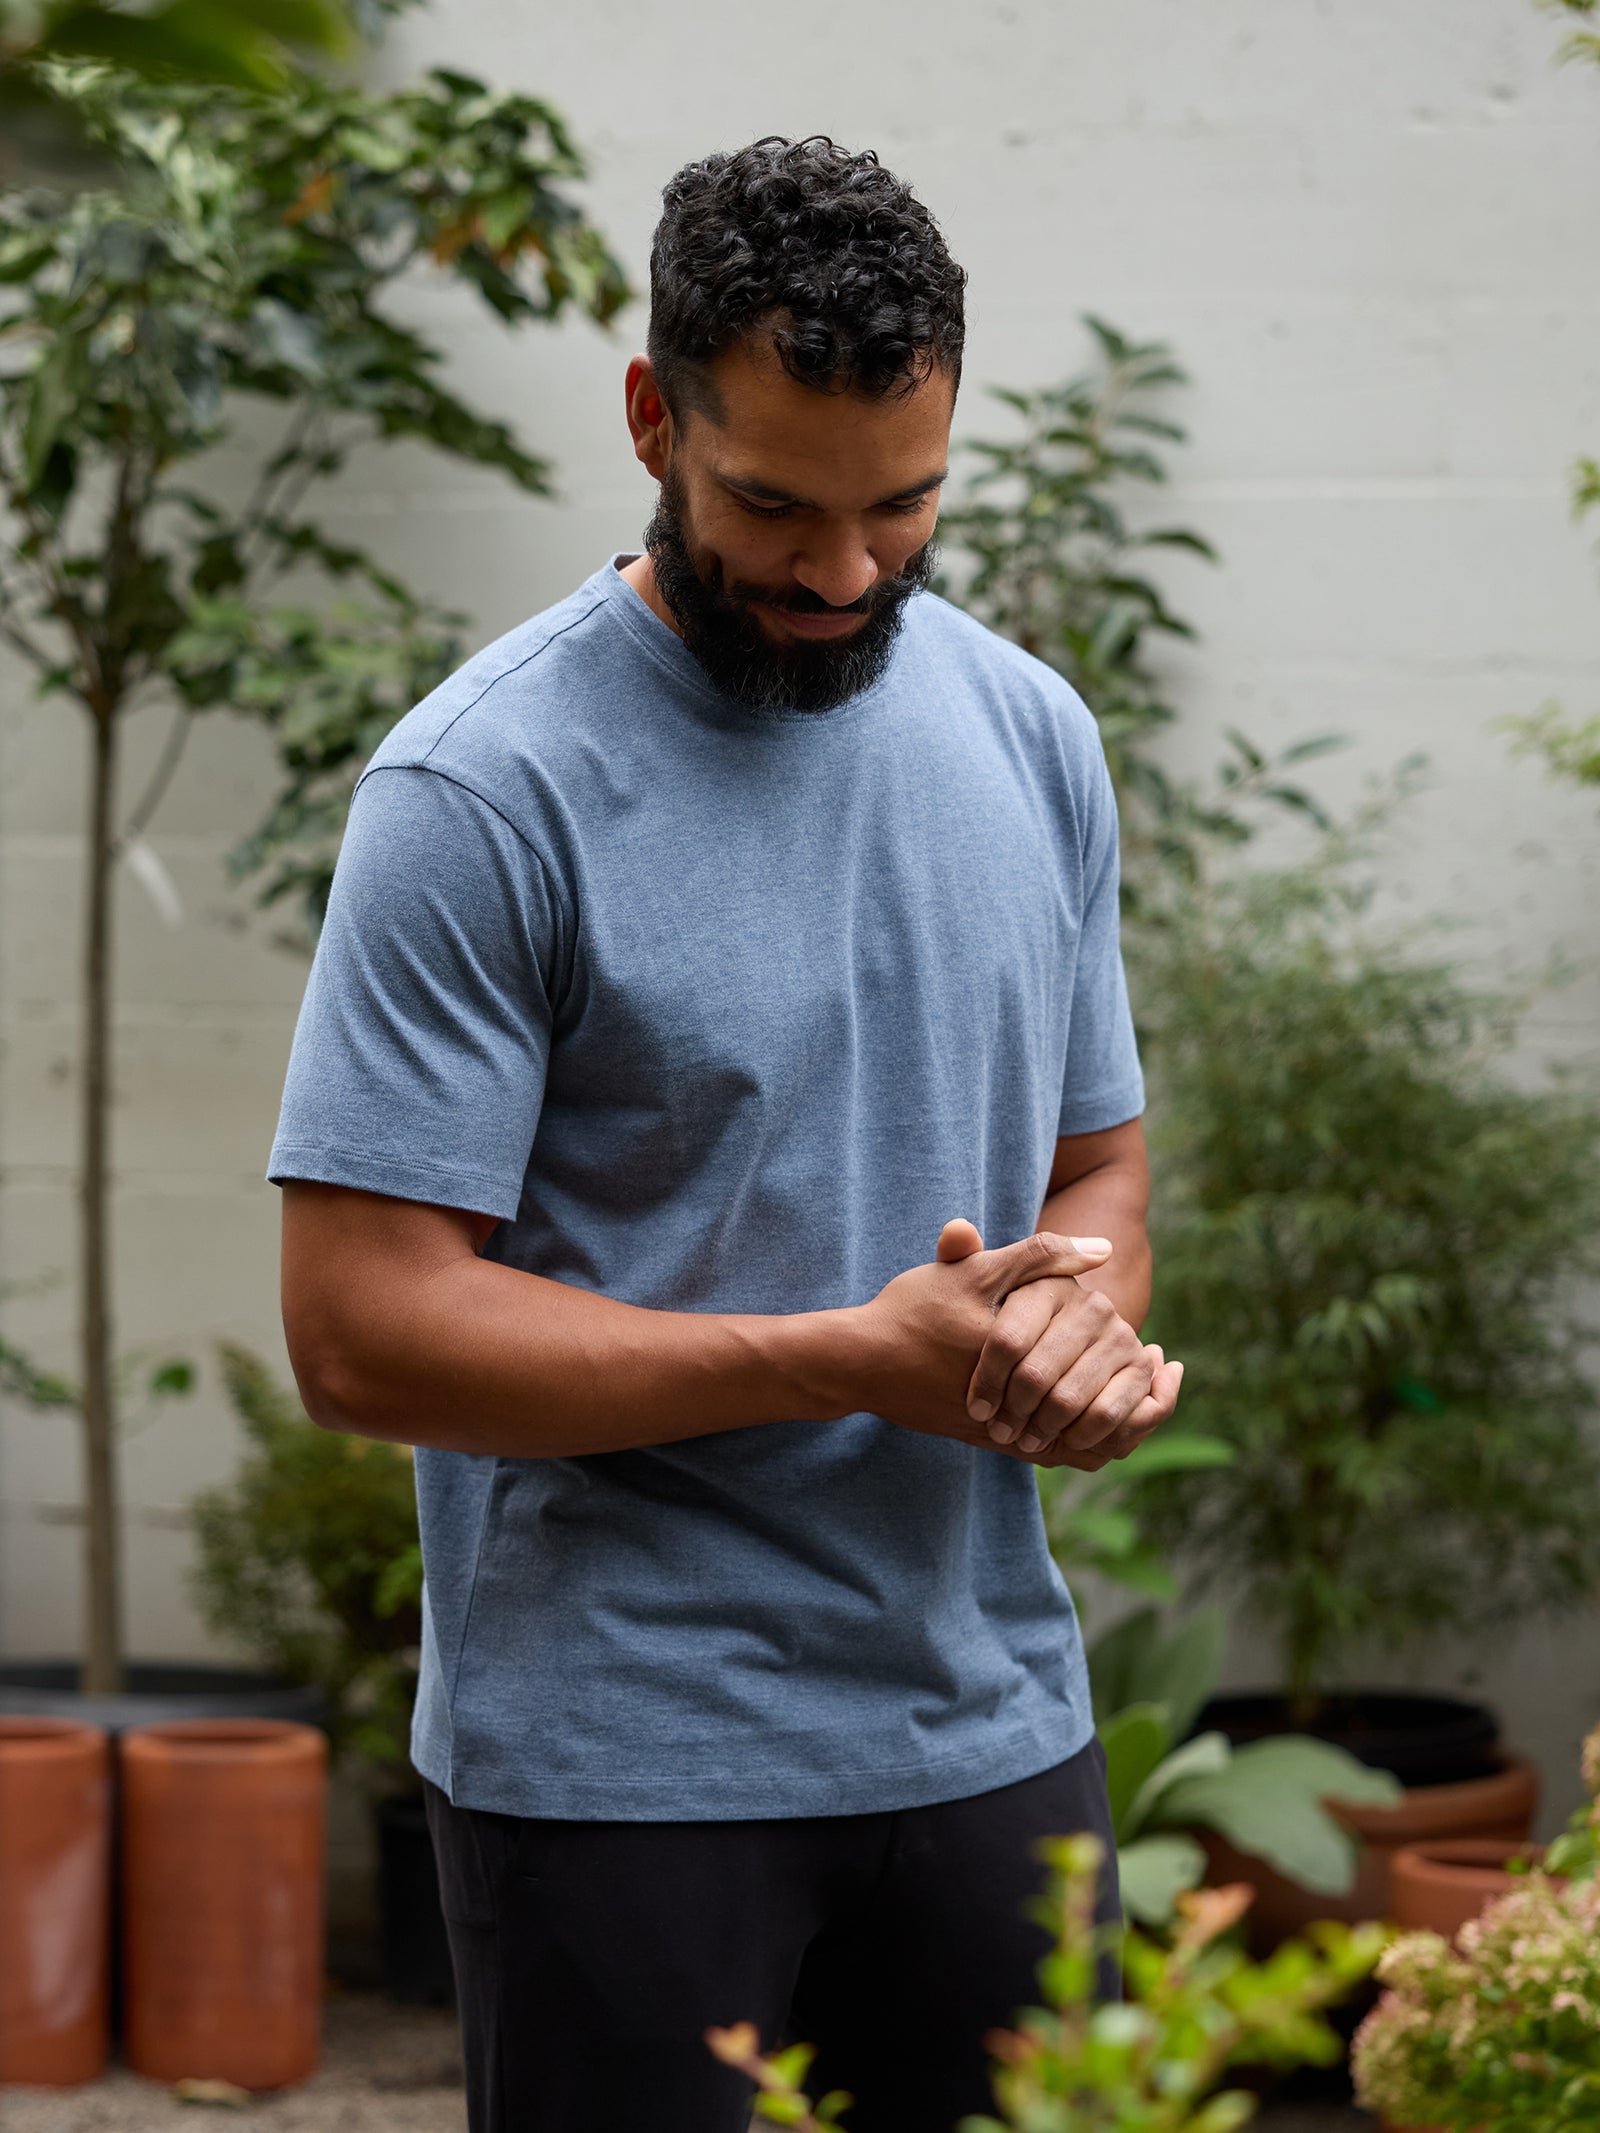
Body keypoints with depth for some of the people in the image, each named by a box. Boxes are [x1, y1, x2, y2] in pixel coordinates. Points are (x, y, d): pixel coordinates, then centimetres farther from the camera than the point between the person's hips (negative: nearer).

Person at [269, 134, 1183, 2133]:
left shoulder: (1032, 737, 7)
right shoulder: (487, 790, -13)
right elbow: (361, 1329, -16)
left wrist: (1080, 1298, -8)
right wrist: (858, 1360, -19)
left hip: (997, 1727, 5)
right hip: (621, 1769, -5)